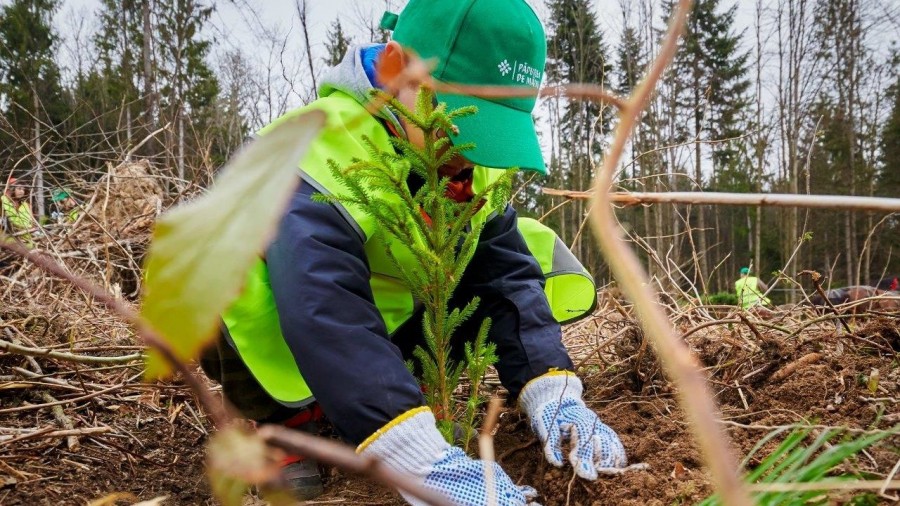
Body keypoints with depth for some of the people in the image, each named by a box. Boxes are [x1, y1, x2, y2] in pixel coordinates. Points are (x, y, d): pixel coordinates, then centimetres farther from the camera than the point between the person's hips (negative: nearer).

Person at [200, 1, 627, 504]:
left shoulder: (474, 164, -11)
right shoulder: (324, 146, -33)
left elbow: (508, 272, -16)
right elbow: (321, 305, -46)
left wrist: (553, 395, -31)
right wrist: (422, 461, -55)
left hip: (395, 323, 6)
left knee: (534, 250, -8)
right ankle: (290, 418, -9)